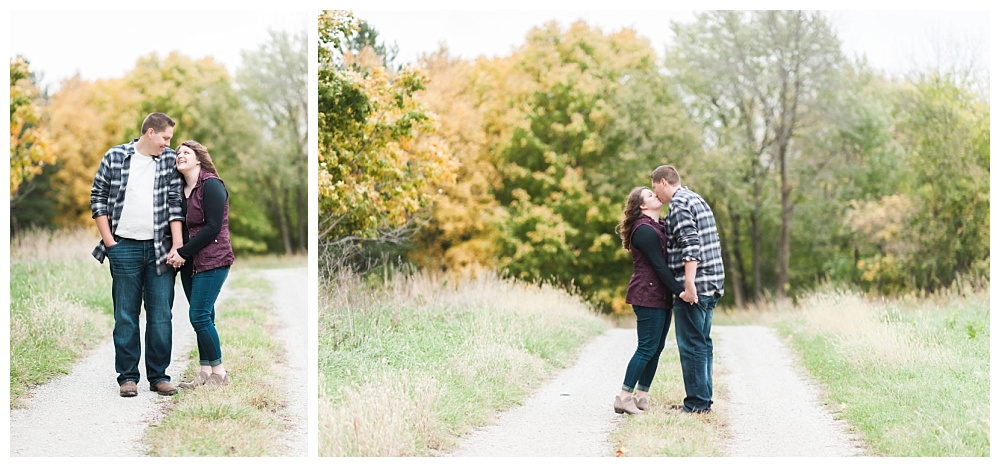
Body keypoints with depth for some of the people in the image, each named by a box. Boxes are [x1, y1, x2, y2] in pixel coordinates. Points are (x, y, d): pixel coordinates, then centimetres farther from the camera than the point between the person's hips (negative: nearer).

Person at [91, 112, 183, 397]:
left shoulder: (169, 161, 8)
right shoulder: (114, 157, 3)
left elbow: (175, 203, 5)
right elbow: (98, 198, 5)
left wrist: (177, 245, -2)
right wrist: (109, 241, -1)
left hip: (160, 249, 1)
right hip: (124, 247, -1)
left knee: (161, 315, 2)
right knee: (125, 315, 3)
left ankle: (159, 376, 10)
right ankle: (127, 377, 9)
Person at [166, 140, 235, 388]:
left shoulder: (211, 185, -10)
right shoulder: (181, 189, 12)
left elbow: (213, 227, -17)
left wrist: (183, 253, -15)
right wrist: (175, 252, -3)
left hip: (211, 260, -7)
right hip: (189, 263, 7)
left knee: (199, 316, -10)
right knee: (203, 317, 8)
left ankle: (219, 372, 0)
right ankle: (205, 373, 11)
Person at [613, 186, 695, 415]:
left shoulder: (659, 226, 17)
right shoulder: (644, 230, -14)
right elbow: (658, 266, -20)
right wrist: (680, 291, -25)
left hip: (661, 297, 10)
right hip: (648, 296, -10)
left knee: (656, 348, 9)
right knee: (647, 348, -9)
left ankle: (642, 396, 13)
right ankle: (624, 397, -6)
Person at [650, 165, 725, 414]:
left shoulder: (679, 203, -11)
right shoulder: (697, 199, 20)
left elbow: (690, 242, -22)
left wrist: (689, 281, -26)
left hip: (694, 284, -10)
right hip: (712, 283, 10)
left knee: (691, 344, -6)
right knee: (702, 342, 13)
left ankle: (697, 403, -4)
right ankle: (703, 399, 17)